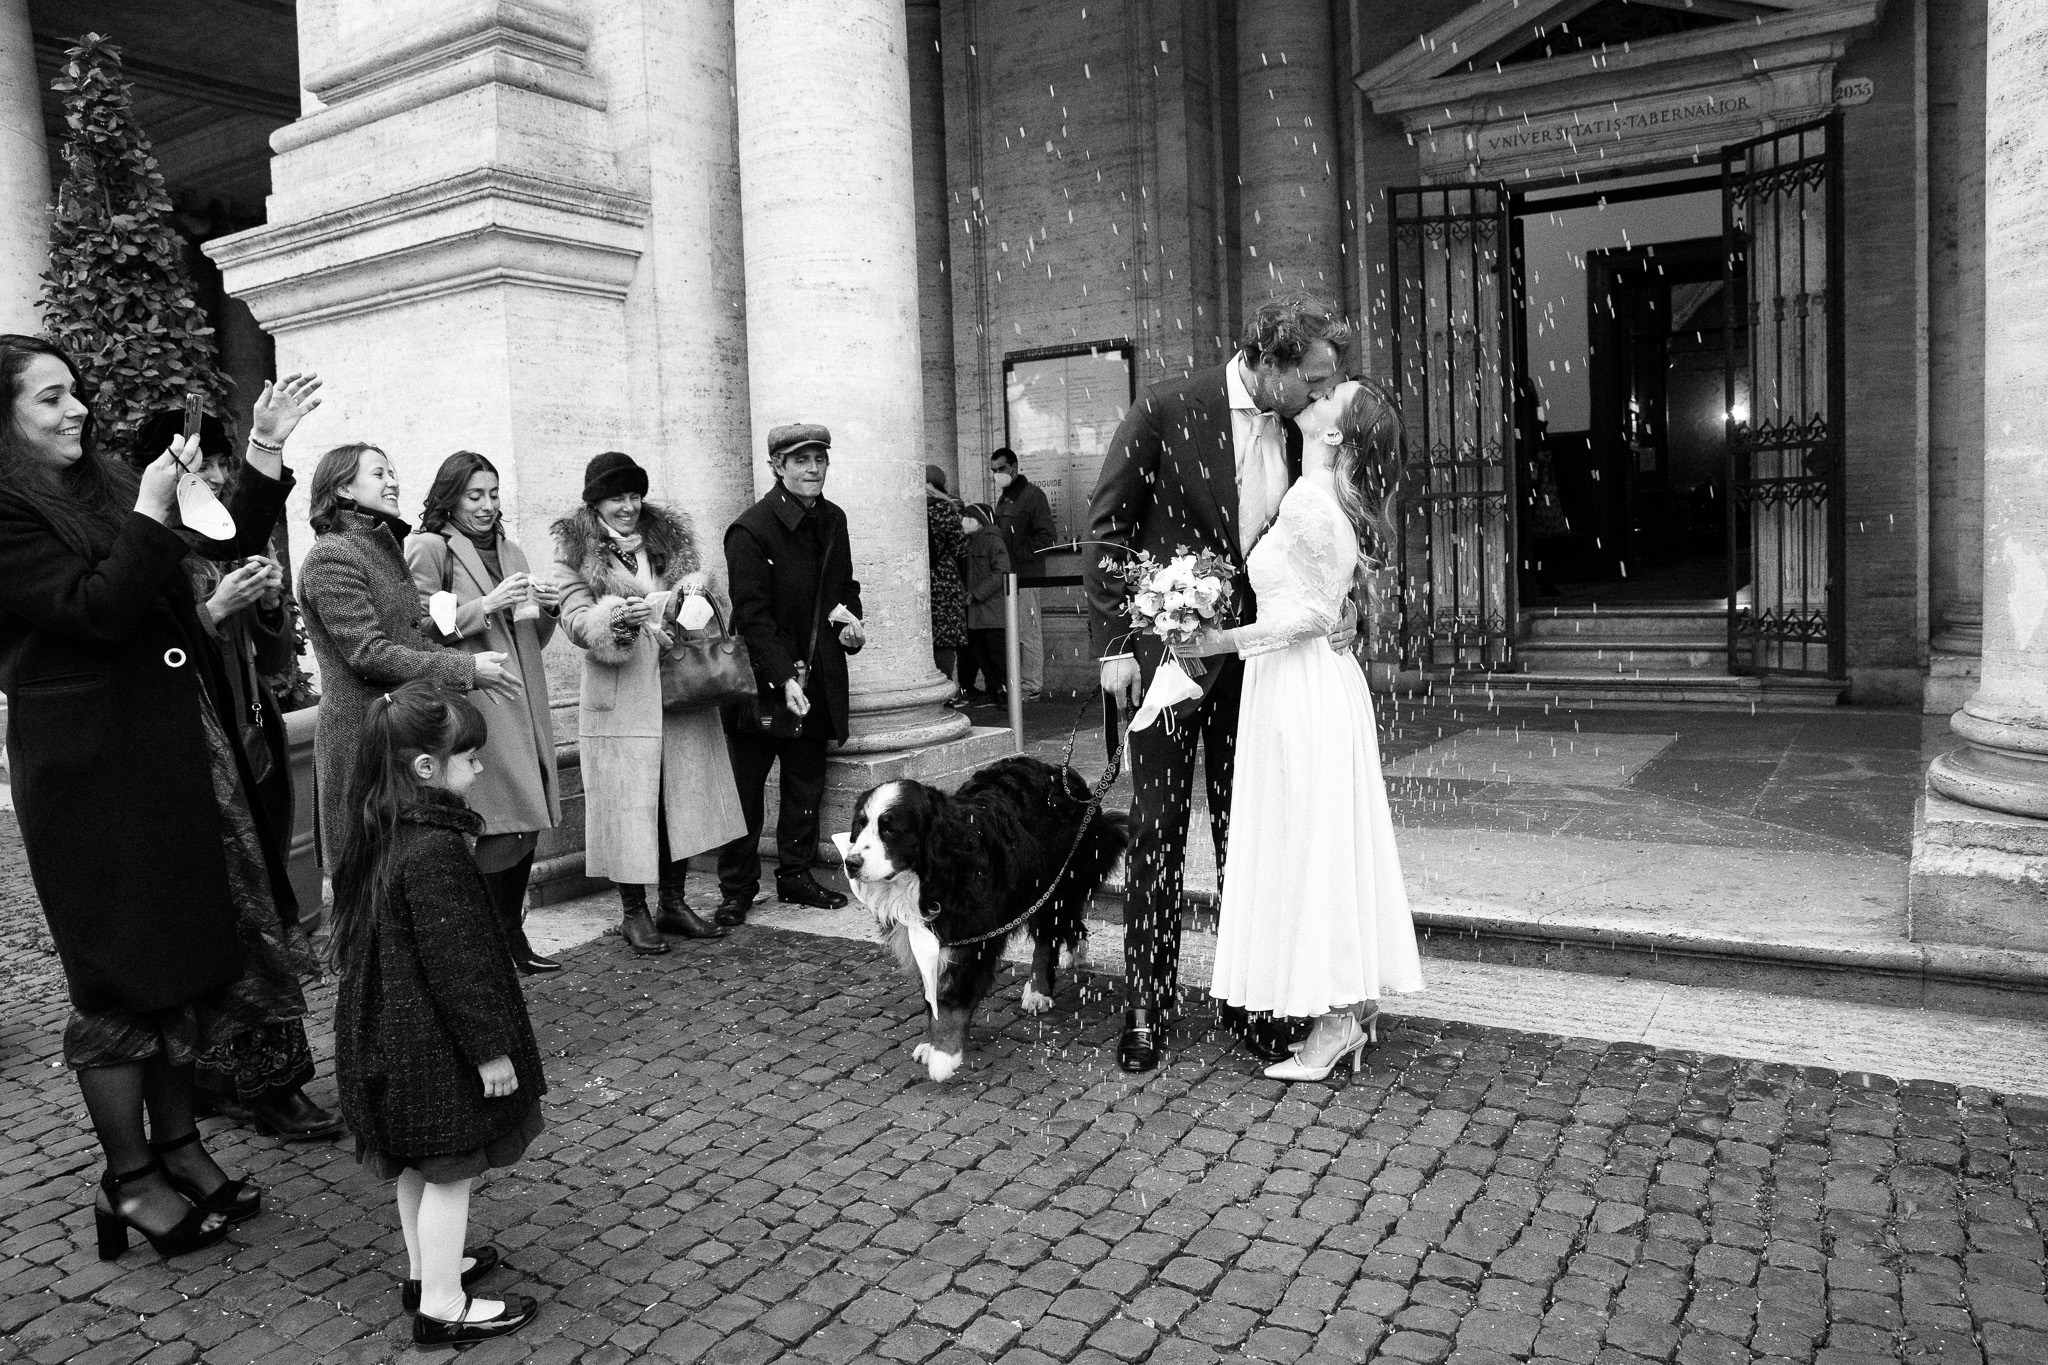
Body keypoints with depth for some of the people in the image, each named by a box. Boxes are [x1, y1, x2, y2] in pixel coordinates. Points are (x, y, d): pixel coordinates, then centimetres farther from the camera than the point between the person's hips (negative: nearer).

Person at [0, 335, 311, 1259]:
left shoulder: (101, 485, 12)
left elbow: (220, 555, 13)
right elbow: (97, 608, -19)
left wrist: (263, 465, 4)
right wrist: (151, 510, -20)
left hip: (172, 750, 7)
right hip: (92, 767, -7)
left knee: (191, 952, 12)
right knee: (124, 970, 1)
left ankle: (178, 1145, 27)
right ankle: (127, 1180, 16)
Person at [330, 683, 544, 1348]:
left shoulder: (373, 835, 3)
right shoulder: (435, 851, -27)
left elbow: (355, 937, 14)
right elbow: (457, 962, -25)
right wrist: (490, 1048, -16)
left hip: (384, 1030, 10)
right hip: (435, 1043, -10)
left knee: (417, 1164, 23)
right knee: (451, 1169, 5)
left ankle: (426, 1269, 39)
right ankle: (442, 1307, 16)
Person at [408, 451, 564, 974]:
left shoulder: (510, 552, 20)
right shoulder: (429, 548, -1)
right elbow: (422, 631, -10)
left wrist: (548, 609, 3)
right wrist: (487, 605, -16)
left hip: (523, 707, 7)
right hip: (473, 707, -7)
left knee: (526, 824, 8)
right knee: (495, 832, -10)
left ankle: (514, 938, 19)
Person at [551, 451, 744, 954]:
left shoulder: (670, 534, 11)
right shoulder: (575, 549, 0)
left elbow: (708, 607, 15)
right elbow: (576, 620, -9)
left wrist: (699, 584, -8)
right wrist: (617, 620, -30)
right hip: (620, 698, -4)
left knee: (684, 795, 9)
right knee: (628, 803, -1)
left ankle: (673, 903, 22)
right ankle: (634, 913, 12)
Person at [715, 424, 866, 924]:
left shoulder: (833, 519, 7)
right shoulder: (750, 530, -15)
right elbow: (751, 615, -18)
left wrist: (850, 618, 0)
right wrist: (784, 679, -25)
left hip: (817, 679, 6)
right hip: (763, 680, -6)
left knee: (807, 784, 14)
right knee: (746, 789, 2)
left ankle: (796, 875, 27)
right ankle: (736, 890, 14)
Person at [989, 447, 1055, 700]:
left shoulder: (1032, 494, -6)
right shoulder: (1003, 496, 20)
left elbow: (1046, 536, -13)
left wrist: (1018, 556, -14)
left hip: (1025, 576, -8)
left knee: (1028, 632, -5)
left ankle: (1032, 687, 0)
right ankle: (1014, 684, 15)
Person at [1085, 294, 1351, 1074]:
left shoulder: (1295, 434, 4)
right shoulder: (1166, 412, -11)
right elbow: (1107, 530, -9)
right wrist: (1114, 645, -13)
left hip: (1254, 658, 5)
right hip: (1167, 654, -4)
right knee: (1158, 835, 3)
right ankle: (1147, 1009, 15)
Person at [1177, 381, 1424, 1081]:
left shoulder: (1309, 501, -16)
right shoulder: (1329, 501, 12)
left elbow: (1315, 611, -16)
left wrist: (1227, 640, -14)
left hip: (1299, 683, -9)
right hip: (1319, 680, 9)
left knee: (1309, 840, -2)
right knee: (1331, 841, 13)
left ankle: (1339, 1018, 6)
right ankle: (1356, 1001, 22)